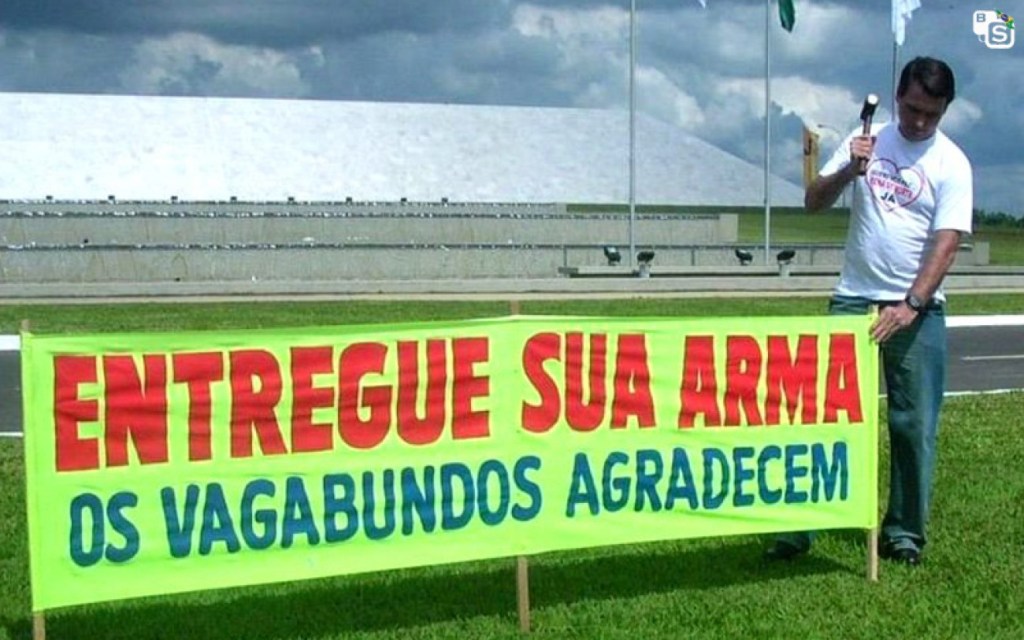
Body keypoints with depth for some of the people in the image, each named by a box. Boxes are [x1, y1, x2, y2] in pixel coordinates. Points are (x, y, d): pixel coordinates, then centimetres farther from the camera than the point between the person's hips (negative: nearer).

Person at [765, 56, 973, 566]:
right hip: (853, 300, 2)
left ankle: (904, 533, 15)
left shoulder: (951, 164, -3)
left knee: (914, 424, 2)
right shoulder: (867, 142, 6)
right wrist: (849, 170, -14)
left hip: (916, 309, -2)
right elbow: (814, 202, 5)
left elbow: (947, 241, -11)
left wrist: (911, 305, -22)